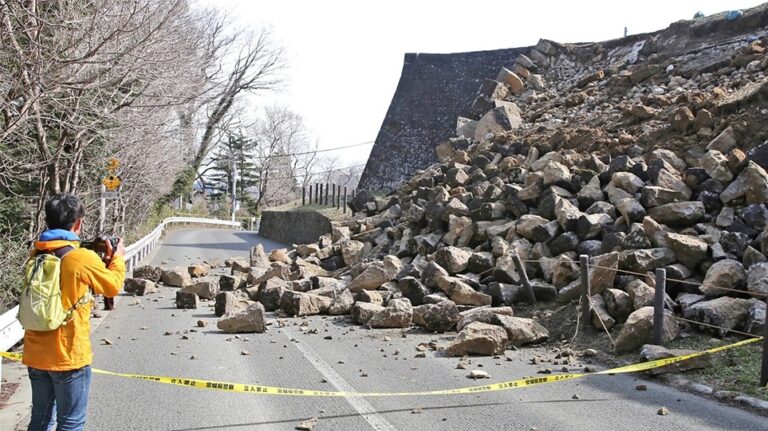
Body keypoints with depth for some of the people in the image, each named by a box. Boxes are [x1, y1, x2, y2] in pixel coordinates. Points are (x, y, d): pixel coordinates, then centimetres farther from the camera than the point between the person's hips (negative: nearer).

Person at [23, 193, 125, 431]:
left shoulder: (36, 255, 4)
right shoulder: (83, 258, -16)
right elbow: (113, 286, 0)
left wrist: (102, 260, 16)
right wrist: (117, 258, 17)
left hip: (35, 354, 7)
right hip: (68, 355, -6)